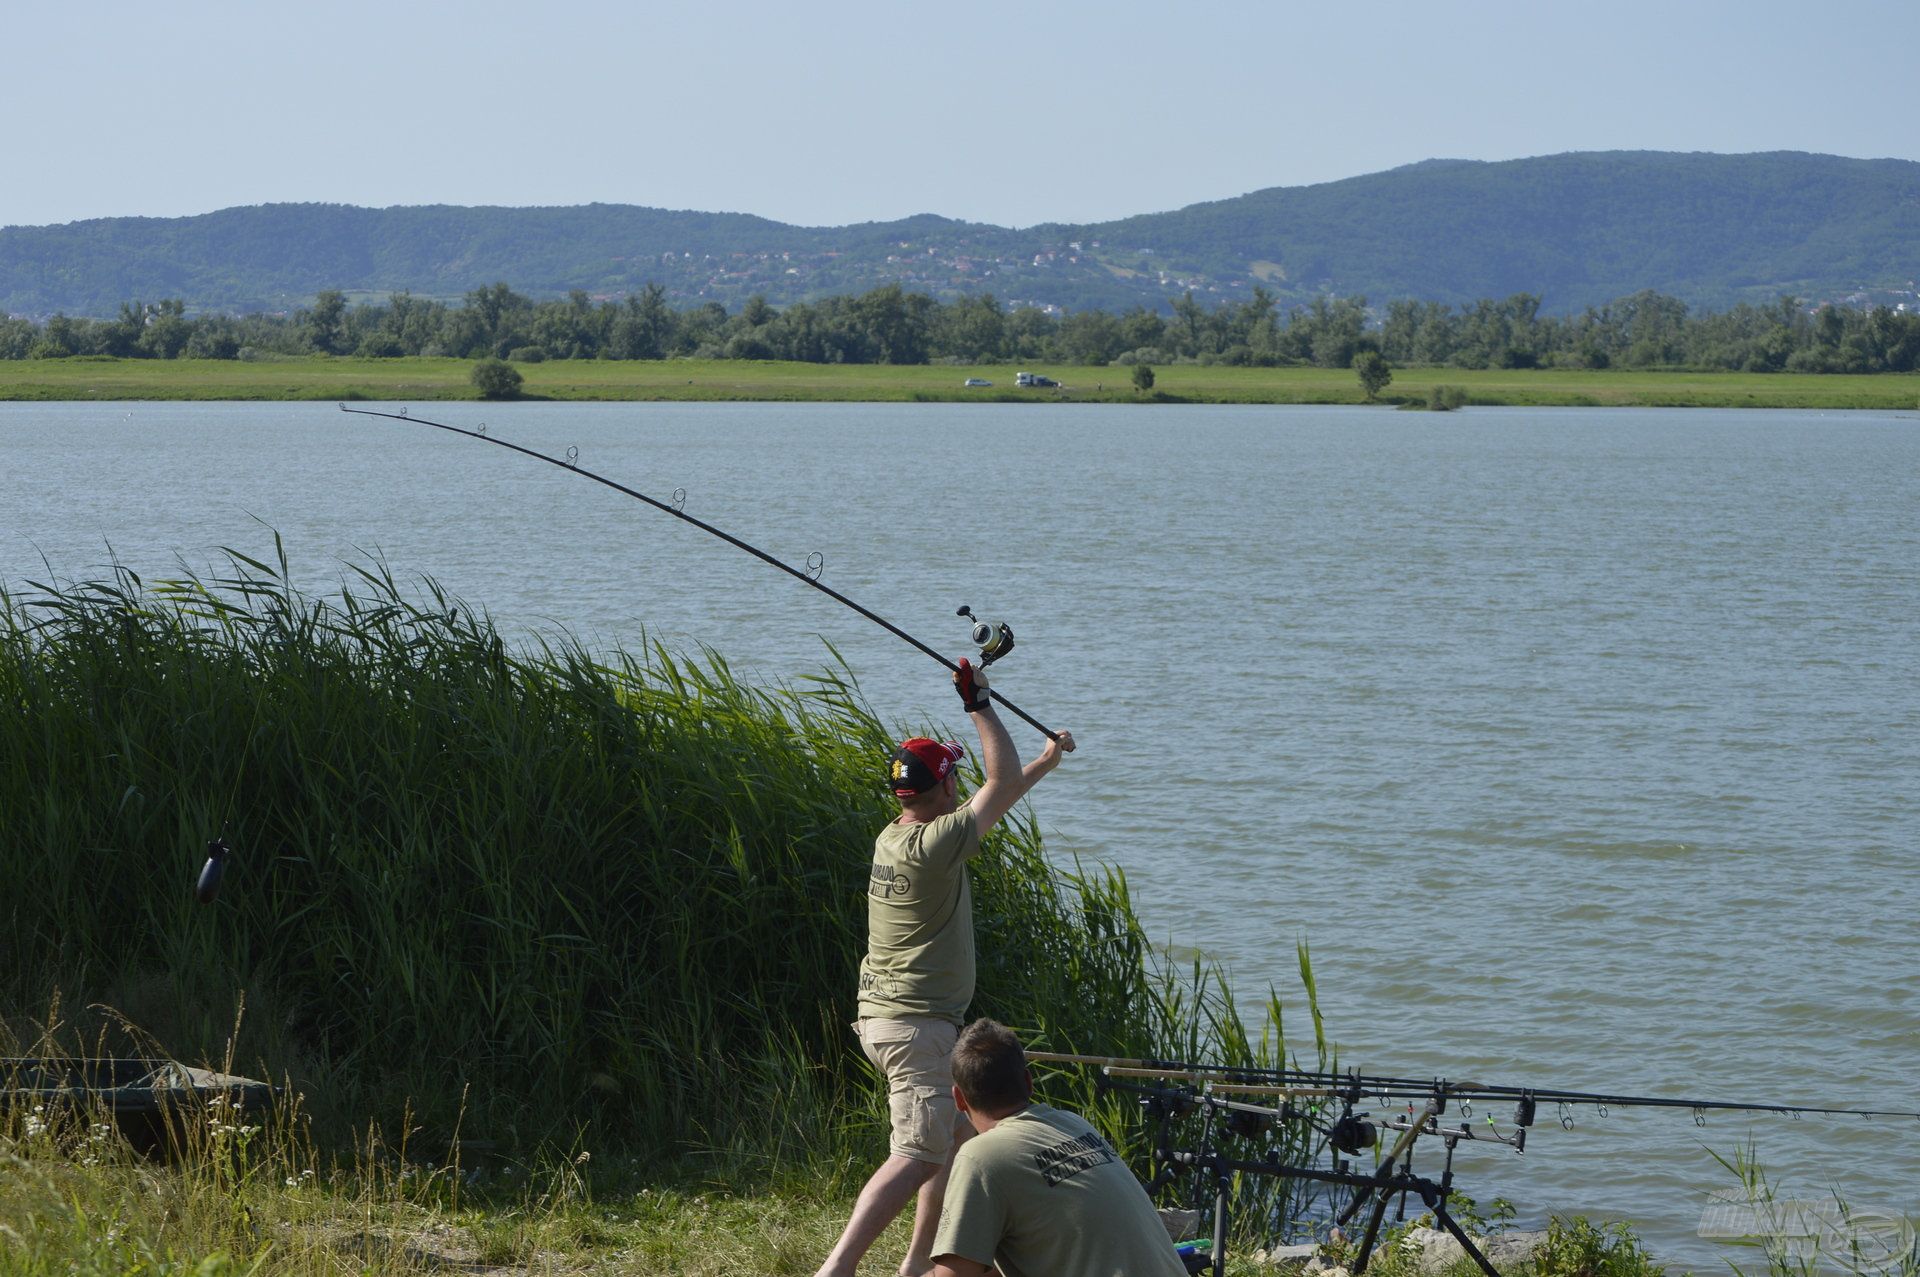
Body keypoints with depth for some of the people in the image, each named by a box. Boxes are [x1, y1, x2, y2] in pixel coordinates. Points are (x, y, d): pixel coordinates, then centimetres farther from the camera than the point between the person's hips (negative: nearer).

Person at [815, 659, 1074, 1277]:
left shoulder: (891, 837, 10)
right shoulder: (935, 844, -17)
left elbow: (998, 793, 24)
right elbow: (1001, 784, -10)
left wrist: (1045, 762, 32)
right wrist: (979, 704, -5)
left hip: (880, 1017, 10)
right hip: (917, 1024, -10)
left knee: (960, 1135, 21)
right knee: (918, 1155, -16)